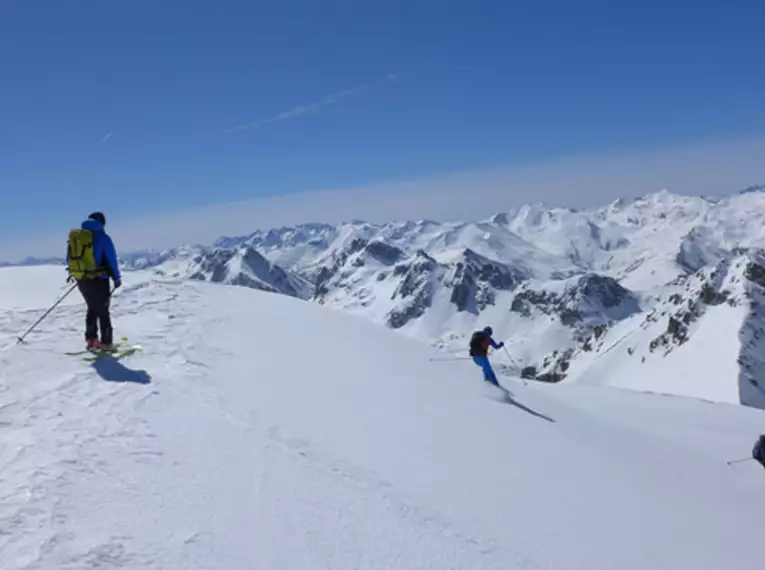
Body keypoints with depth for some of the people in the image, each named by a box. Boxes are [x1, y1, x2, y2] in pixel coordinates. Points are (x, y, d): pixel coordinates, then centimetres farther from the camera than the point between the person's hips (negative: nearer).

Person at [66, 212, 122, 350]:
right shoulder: (102, 237, -11)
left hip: (81, 280, 5)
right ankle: (106, 342, 8)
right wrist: (117, 278, 3)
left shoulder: (74, 236, 6)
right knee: (103, 311, 7)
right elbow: (111, 260, -9)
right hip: (99, 280, -5)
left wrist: (73, 273, 31)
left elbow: (69, 258, 15)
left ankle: (91, 339, 20)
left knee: (92, 308, 22)